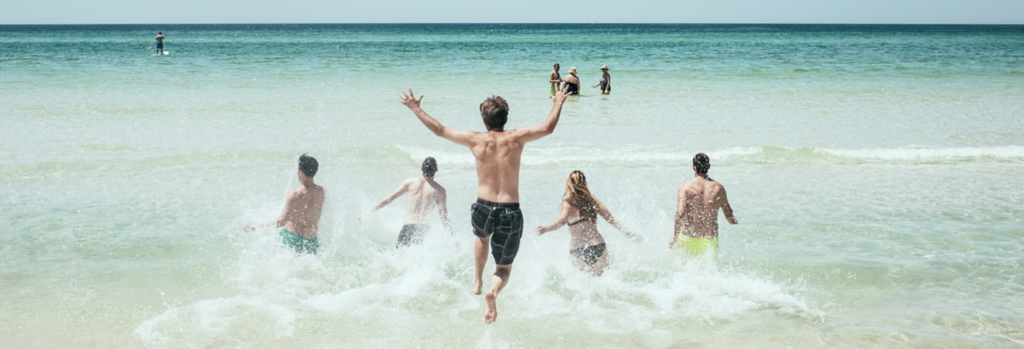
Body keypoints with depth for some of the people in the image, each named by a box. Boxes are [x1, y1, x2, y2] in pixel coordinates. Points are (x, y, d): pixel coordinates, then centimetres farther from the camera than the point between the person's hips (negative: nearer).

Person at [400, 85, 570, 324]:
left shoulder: (476, 140, -4)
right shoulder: (516, 138, -5)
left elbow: (439, 130, 4)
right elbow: (547, 128, 6)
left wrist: (415, 108, 15)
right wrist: (558, 103, 23)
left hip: (483, 208, 1)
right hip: (510, 212, -1)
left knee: (482, 238, 39)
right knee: (504, 267, 12)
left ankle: (478, 281, 38)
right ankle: (493, 291, -19)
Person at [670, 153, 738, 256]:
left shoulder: (685, 185, -5)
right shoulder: (718, 188, 3)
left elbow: (680, 213, -16)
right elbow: (729, 215, 13)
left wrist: (675, 237, -8)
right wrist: (734, 220, 36)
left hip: (688, 240, -1)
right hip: (711, 241, 1)